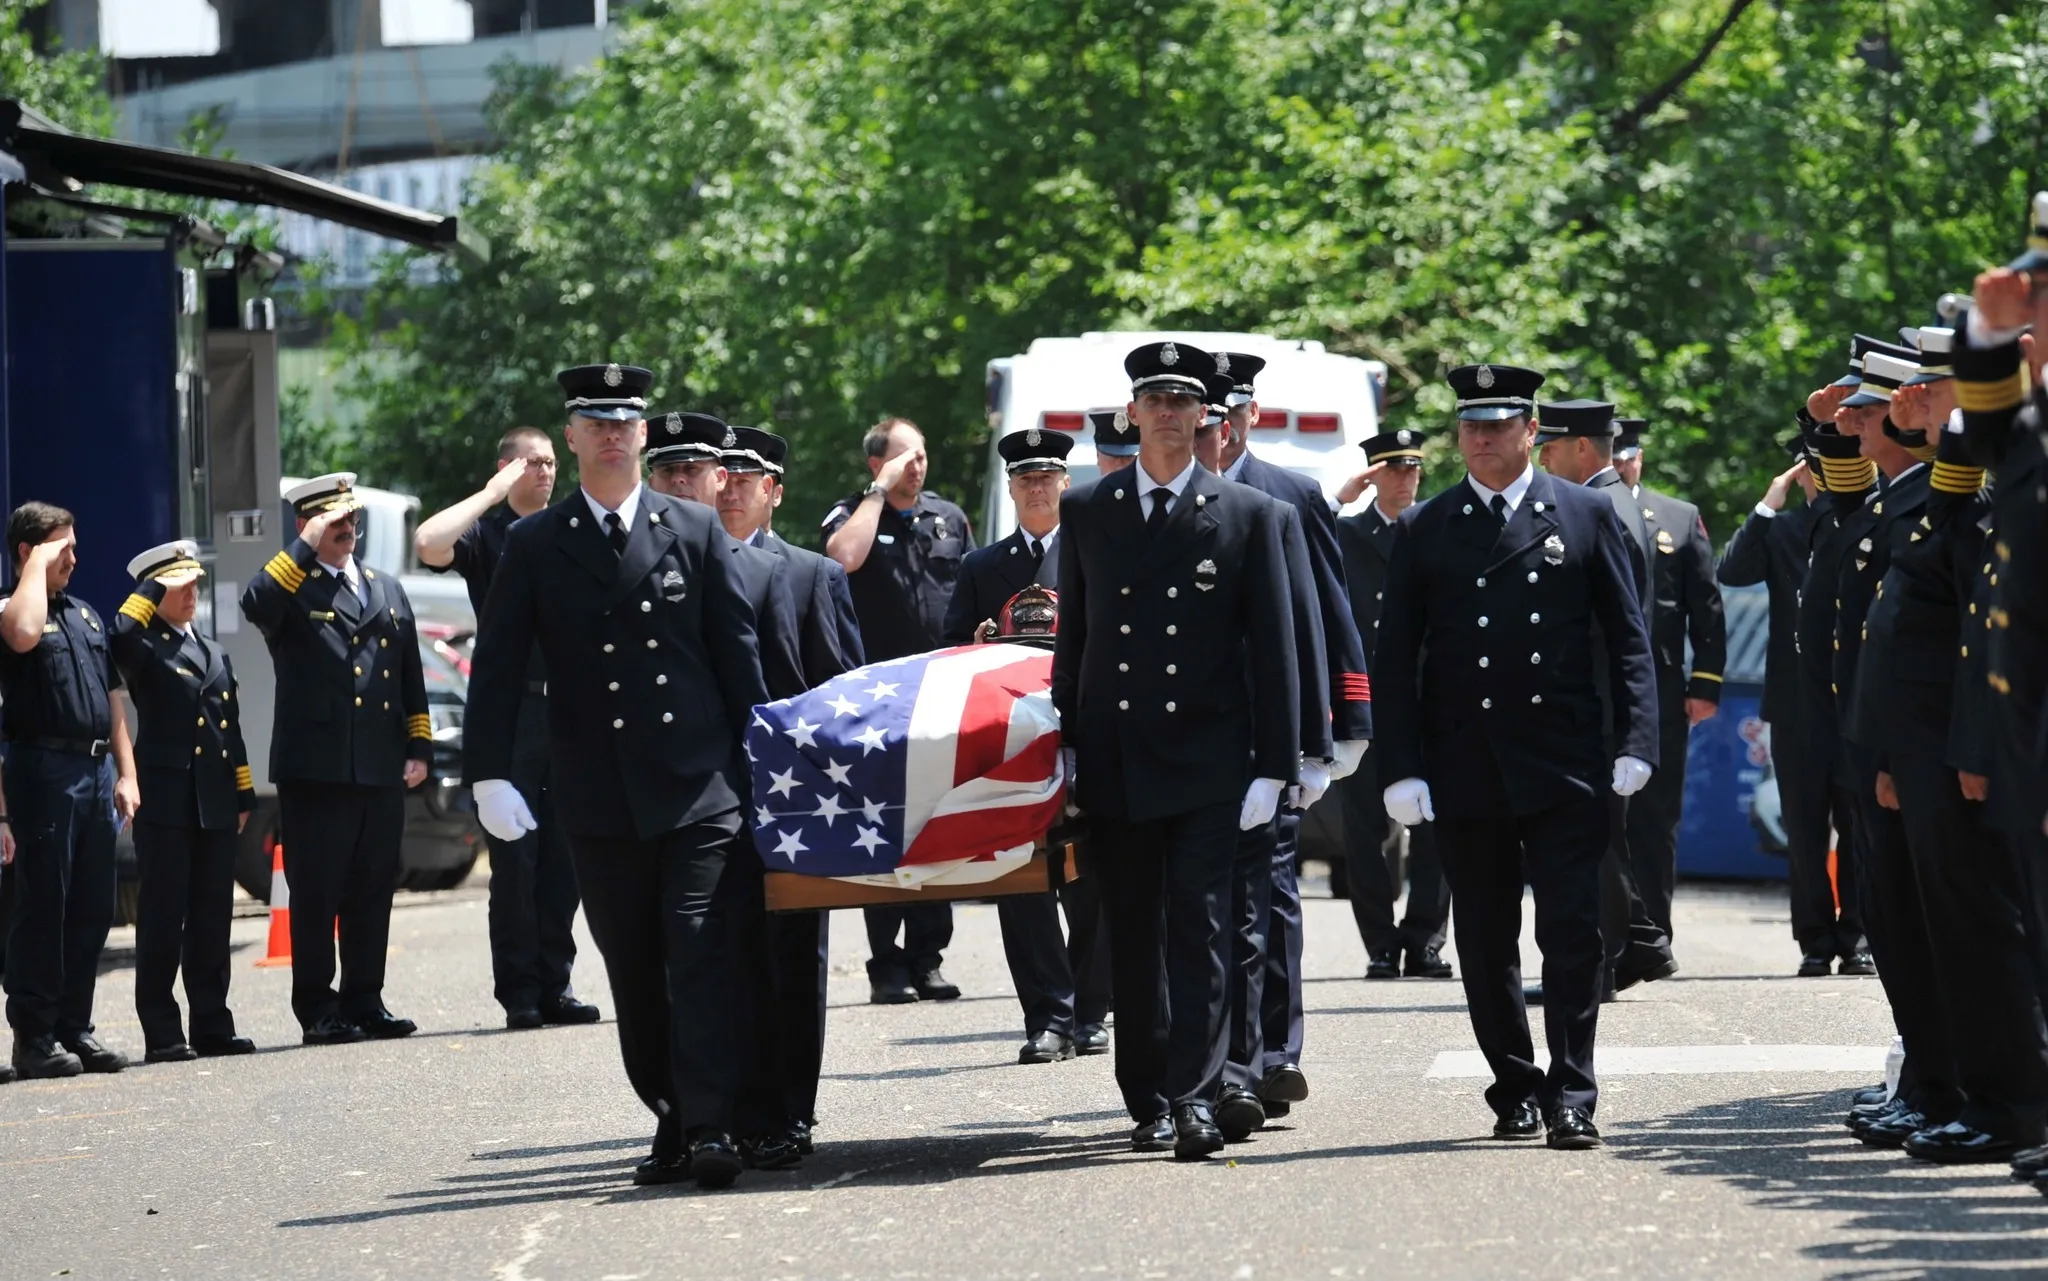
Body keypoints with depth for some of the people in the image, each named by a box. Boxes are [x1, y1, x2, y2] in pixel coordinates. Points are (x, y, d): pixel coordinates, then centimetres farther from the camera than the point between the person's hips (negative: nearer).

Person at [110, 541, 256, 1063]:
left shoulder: (214, 653, 22)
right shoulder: (144, 648, 0)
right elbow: (120, 637, -26)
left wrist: (243, 794, 17)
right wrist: (155, 590, -15)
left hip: (215, 804, 6)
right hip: (165, 801, -6)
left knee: (212, 919, 8)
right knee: (162, 919, -6)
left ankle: (212, 1025, 14)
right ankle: (161, 1033, -4)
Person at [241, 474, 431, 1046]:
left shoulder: (388, 591, 19)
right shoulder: (293, 588, 2)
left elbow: (411, 679, 20)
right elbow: (256, 604, -23)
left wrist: (419, 748, 11)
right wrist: (308, 547, -18)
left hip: (382, 772, 5)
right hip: (316, 770, -5)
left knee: (373, 893, 8)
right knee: (316, 895, -2)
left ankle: (365, 1003, 15)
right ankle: (317, 1010, 2)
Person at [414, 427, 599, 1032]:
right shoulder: (486, 532, 2)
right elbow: (429, 544, -20)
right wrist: (491, 494, -12)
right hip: (512, 711, -4)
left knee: (564, 858, 6)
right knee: (515, 858, -2)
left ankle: (554, 986, 12)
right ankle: (519, 992, 1)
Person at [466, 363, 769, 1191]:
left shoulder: (696, 532, 7)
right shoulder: (535, 546, 7)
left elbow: (738, 653, 8)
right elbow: (497, 667, 2)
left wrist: (757, 764, 4)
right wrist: (489, 774, -8)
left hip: (699, 786, -1)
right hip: (600, 801, 1)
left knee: (700, 954, -10)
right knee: (633, 971, 5)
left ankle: (711, 1126, -13)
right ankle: (671, 1123, 14)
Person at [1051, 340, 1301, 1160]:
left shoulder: (1249, 515, 4)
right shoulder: (1086, 512, 10)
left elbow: (1273, 650, 2)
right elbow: (1071, 637, 14)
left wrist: (1273, 768, -4)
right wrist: (1065, 747, 6)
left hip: (1209, 763, -2)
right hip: (1116, 765, 3)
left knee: (1200, 930, -10)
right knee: (1132, 939, 6)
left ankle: (1195, 1098, -14)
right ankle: (1148, 1101, 14)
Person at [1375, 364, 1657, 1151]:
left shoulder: (1586, 516, 5)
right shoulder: (1423, 531, 7)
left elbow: (1628, 636, 5)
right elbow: (1396, 658, 5)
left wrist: (1636, 740, -5)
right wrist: (1402, 768, -3)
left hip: (1563, 764, -2)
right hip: (1466, 770, 2)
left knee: (1572, 935, -7)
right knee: (1485, 943, 7)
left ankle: (1571, 1098, -5)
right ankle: (1516, 1091, 18)